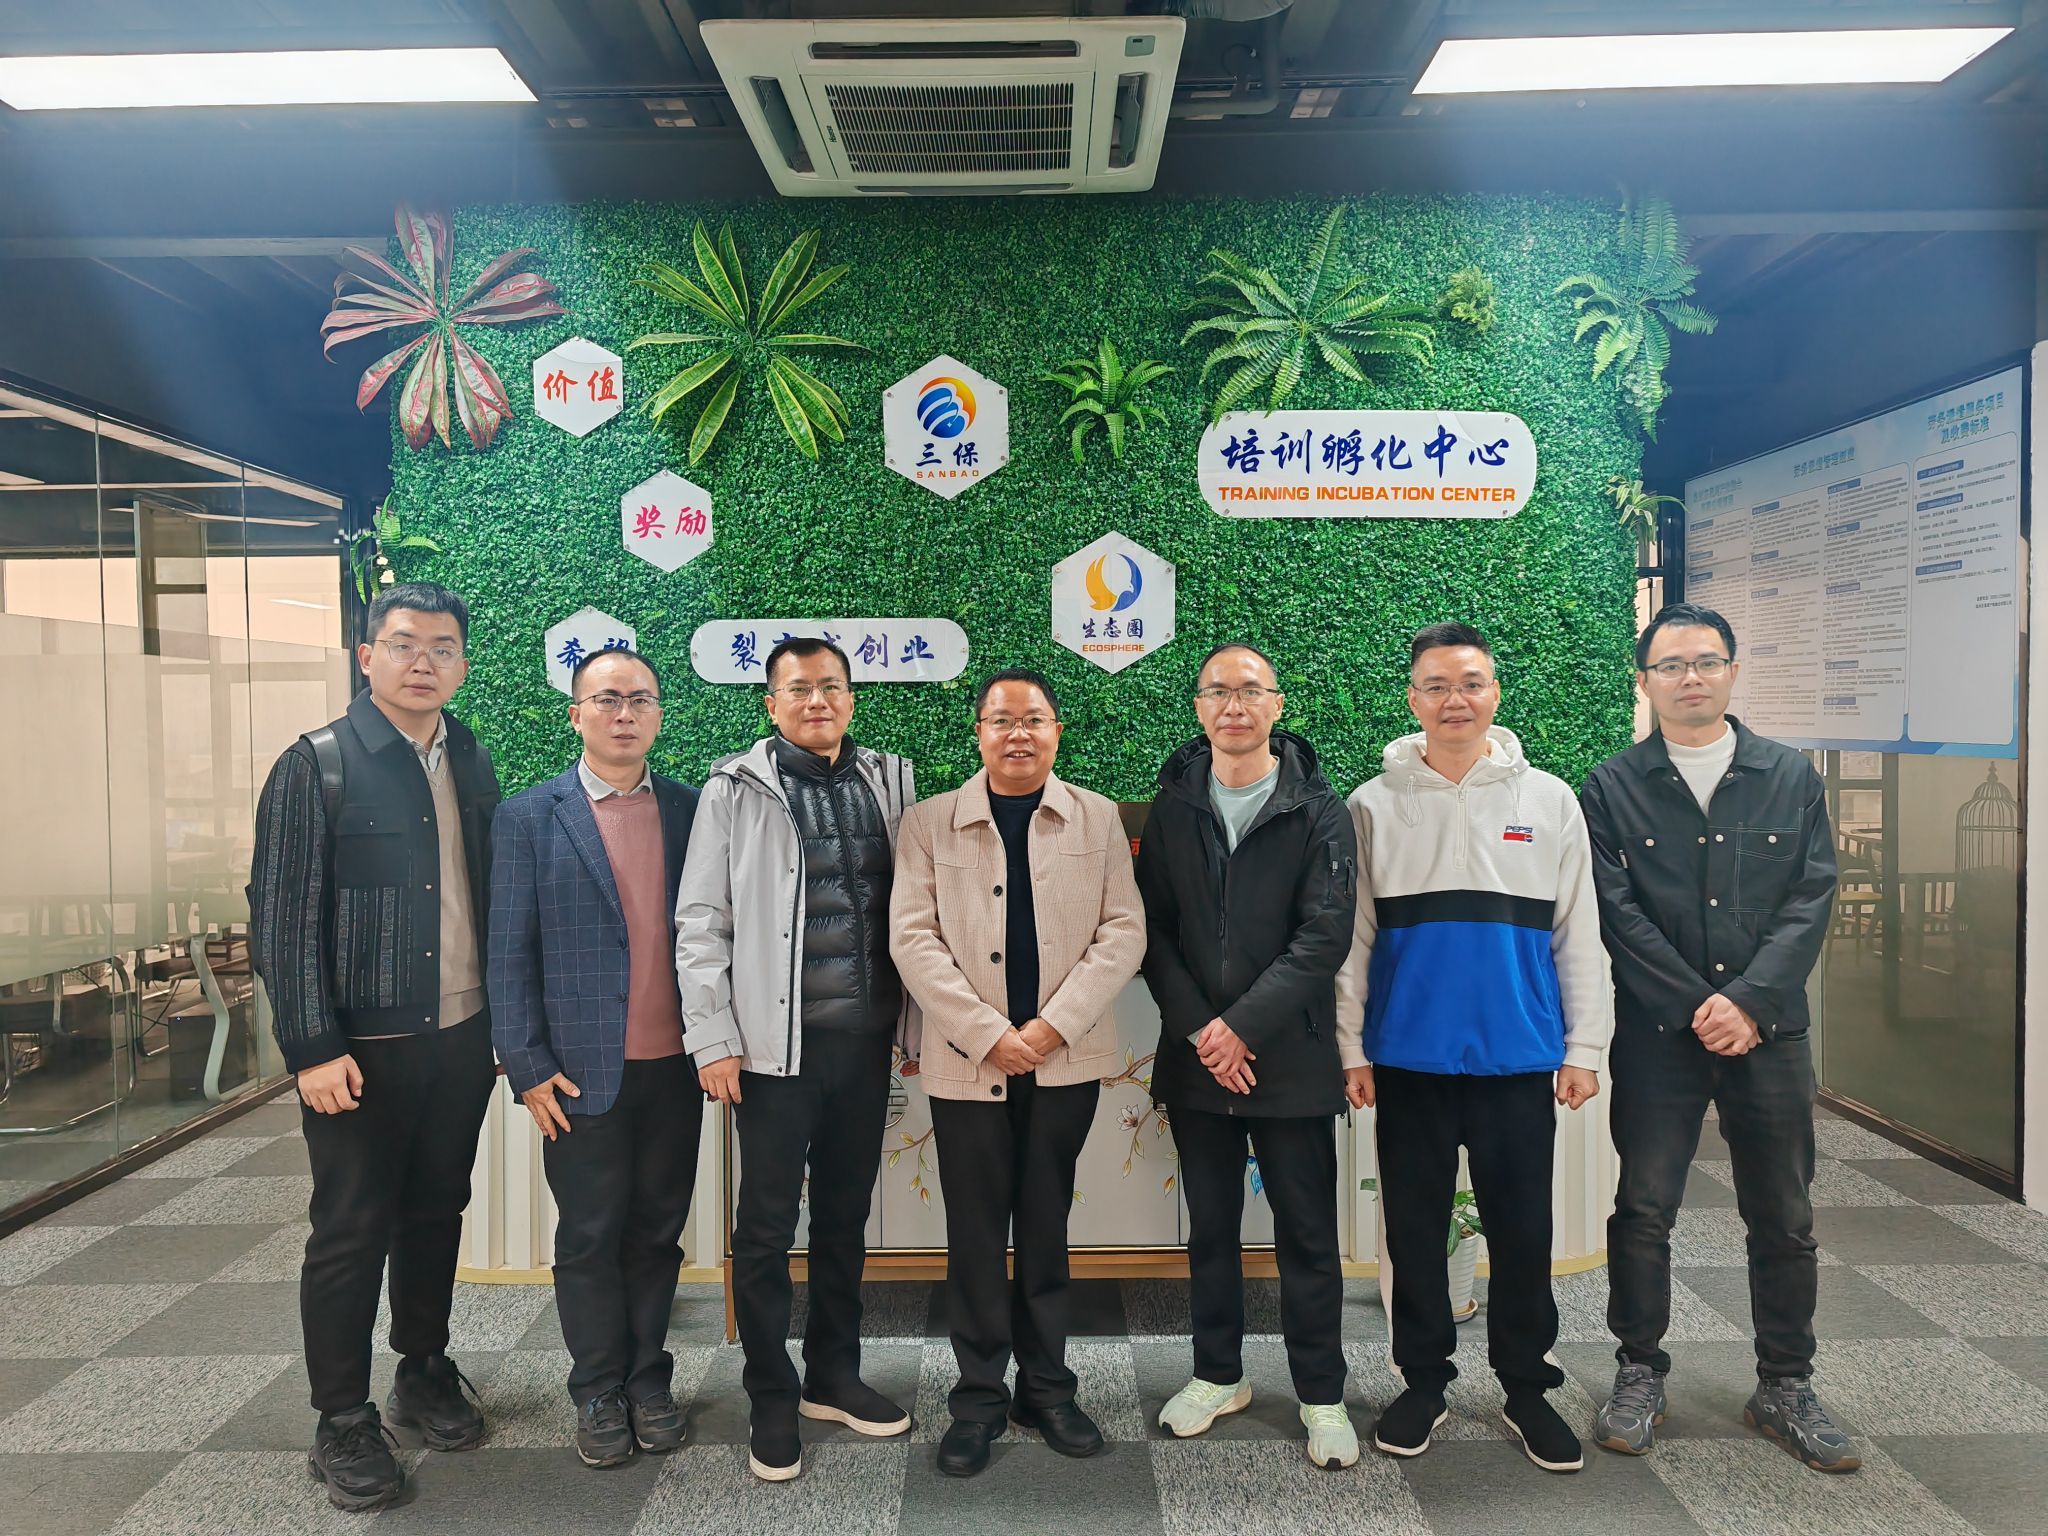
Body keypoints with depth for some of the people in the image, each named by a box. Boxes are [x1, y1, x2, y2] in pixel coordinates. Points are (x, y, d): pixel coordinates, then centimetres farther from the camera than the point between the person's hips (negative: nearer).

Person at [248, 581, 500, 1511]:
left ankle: (425, 1373, 35)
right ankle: (342, 1424, 22)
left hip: (462, 1040, 5)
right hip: (362, 1050, -5)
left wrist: (503, 1021, 7)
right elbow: (281, 920, -10)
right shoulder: (317, 768, -8)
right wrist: (313, 1049, -15)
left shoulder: (473, 766, 7)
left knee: (436, 1214, 17)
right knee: (350, 1233, 6)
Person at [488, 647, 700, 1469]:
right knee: (589, 1239, 10)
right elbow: (509, 952, -2)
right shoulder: (529, 817, -2)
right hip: (581, 1072, -2)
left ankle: (648, 1380, 29)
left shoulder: (690, 810, 5)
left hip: (675, 1066, 2)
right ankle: (599, 1392, 27)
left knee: (657, 1233, 13)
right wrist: (528, 1067, -6)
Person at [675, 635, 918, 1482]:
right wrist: (713, 1039, -9)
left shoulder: (887, 782, 7)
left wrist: (915, 1020, 7)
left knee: (846, 1215, 16)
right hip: (776, 1041, -4)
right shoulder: (735, 790, -3)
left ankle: (833, 1376, 34)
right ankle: (772, 1399, 24)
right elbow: (700, 924, -5)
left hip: (866, 1038, 4)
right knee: (767, 1225, 7)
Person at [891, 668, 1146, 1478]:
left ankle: (1046, 1387, 26)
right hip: (968, 1063, -1)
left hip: (1064, 1061, 1)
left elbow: (1123, 931, -1)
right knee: (976, 1235, 7)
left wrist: (1053, 1025, -11)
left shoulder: (1097, 818, 5)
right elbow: (913, 938, -4)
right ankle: (980, 1396, 21)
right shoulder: (930, 823, 2)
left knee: (1046, 1228, 12)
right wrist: (988, 1034, -13)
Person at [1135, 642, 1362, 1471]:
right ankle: (1218, 1374, 32)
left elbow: (1324, 934, -10)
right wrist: (1197, 1028, -10)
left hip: (1290, 1056, -2)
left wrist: (1244, 1025, -16)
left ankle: (1321, 1394, 24)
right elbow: (1153, 928, 2)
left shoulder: (1317, 809, -3)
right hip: (1195, 1057, 3)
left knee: (1307, 1231, 7)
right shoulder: (1173, 806, 5)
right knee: (1210, 1225, 15)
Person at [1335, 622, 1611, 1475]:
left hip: (1519, 1057, 0)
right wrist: (1351, 1046, -1)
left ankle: (1528, 1385, 27)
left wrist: (1584, 1048, 1)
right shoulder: (1374, 804, 2)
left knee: (1522, 1230, 9)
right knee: (1414, 1228, 11)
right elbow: (1351, 936, 3)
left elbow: (1579, 934, 5)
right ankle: (1423, 1379, 27)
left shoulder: (1548, 799, 4)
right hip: (1408, 1056, 0)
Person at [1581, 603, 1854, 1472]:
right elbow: (1618, 914, -5)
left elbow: (1811, 901, -1)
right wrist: (1696, 1007, -12)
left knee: (1784, 1219, 10)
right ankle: (1640, 1376, 21)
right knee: (1642, 1210, 5)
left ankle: (1785, 1387, 27)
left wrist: (1747, 1000, -13)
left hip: (1769, 1032, 2)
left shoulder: (1791, 778, 7)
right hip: (1657, 1035, -2)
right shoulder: (1613, 788, 1)